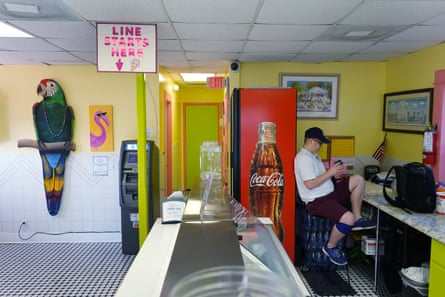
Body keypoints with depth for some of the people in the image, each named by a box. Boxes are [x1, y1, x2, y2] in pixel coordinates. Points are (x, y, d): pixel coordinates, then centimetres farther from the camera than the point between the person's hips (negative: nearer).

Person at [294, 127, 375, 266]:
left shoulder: (314, 155, 15)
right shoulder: (303, 158, -18)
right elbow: (310, 184, -26)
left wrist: (335, 171, 6)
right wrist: (330, 172, -19)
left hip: (330, 192, 10)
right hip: (316, 201, -10)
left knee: (358, 179, 2)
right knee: (348, 218, -28)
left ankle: (357, 218, 7)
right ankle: (330, 247, -1)